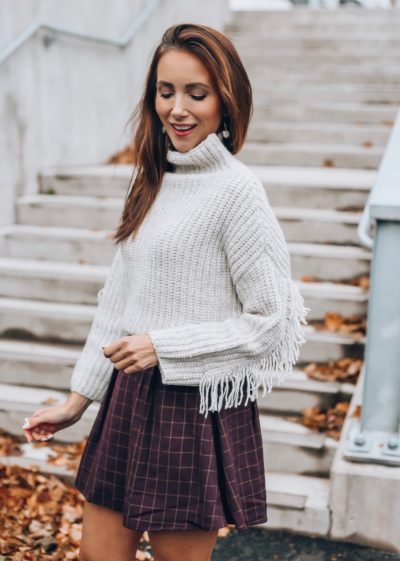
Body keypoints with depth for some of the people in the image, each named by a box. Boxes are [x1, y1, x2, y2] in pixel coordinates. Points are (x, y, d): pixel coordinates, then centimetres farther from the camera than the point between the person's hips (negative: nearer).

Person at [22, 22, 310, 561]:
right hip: (130, 400, 7)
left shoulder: (237, 189, -14)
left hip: (198, 411, -7)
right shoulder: (153, 181, 8)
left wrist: (164, 347, -15)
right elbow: (117, 300, 12)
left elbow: (275, 324, -14)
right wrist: (79, 398, 13)